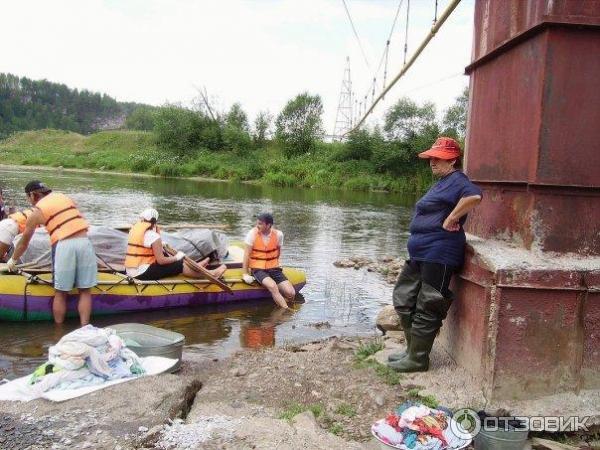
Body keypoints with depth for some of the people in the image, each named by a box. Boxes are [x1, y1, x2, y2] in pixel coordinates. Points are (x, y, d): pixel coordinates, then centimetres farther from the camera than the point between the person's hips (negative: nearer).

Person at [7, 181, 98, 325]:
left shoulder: (36, 213, 10)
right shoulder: (64, 197, 19)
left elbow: (24, 242, 19)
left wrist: (13, 260, 36)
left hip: (64, 245, -3)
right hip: (84, 241, 3)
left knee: (60, 293, 11)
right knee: (85, 291, 8)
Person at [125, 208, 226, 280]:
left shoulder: (135, 228, 8)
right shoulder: (153, 236, -17)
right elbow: (160, 260, -18)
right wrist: (177, 257, -3)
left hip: (130, 271, 9)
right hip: (142, 273, -9)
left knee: (165, 255, 21)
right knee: (179, 266, -5)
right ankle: (211, 274, 4)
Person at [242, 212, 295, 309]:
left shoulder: (278, 234, -3)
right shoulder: (252, 233, -10)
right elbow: (246, 254, -9)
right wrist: (245, 274, -10)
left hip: (273, 268, 3)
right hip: (257, 269, -3)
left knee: (291, 293, -15)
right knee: (272, 286, -33)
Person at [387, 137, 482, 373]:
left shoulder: (456, 180, -12)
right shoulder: (443, 182, 19)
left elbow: (474, 196, -32)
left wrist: (450, 220, -25)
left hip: (438, 256, -11)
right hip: (421, 255, 11)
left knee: (426, 309, -2)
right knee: (404, 300, 16)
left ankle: (417, 360, 10)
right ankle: (413, 350, 28)